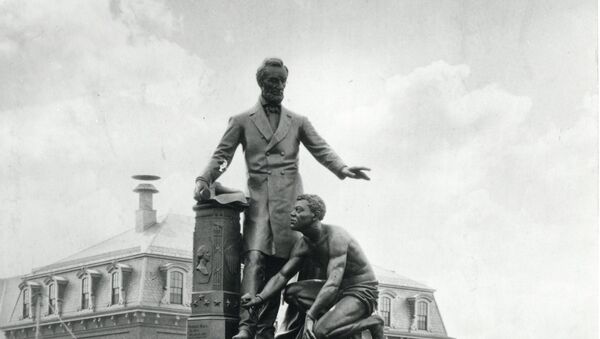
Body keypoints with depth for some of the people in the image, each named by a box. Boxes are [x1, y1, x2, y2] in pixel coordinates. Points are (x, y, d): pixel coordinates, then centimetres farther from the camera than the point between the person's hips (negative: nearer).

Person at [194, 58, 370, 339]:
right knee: (255, 259, -18)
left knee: (278, 264, -4)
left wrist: (342, 169, -10)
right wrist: (204, 180, -5)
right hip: (259, 199, -2)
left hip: (289, 199, 2)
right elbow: (222, 155, 11)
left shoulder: (297, 122, 17)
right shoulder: (242, 121, 13)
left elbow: (321, 150, 9)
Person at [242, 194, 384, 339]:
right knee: (291, 292, -8)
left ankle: (372, 323, -7)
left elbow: (333, 283, -34)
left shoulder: (335, 236, -25)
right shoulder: (303, 244, 1)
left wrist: (309, 316, -42)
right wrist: (259, 298, -19)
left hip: (362, 293, -8)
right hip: (339, 292, 8)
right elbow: (282, 276, 1)